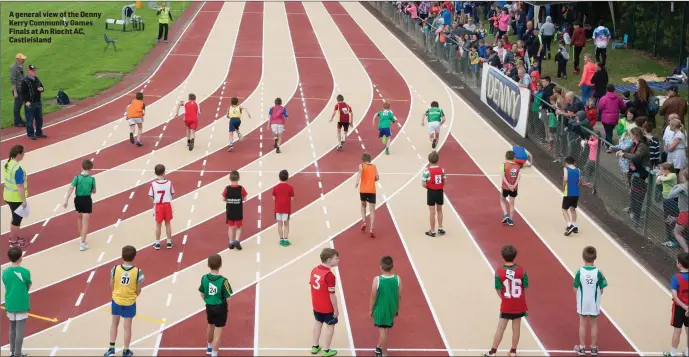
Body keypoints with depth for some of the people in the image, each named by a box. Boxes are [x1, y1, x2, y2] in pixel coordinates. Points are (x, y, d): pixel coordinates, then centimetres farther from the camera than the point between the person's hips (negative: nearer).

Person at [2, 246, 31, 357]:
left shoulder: (5, 272, -1)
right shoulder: (25, 272, -14)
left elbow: (7, 287, 8)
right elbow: (28, 288, -3)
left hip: (10, 305, 5)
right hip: (21, 305, -5)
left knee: (12, 329, 19)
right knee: (19, 331, 1)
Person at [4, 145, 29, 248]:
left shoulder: (8, 164, 1)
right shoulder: (18, 169, -27)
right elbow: (20, 186, -25)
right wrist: (24, 201, -18)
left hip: (8, 196, 9)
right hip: (16, 198, -9)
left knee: (15, 217, 24)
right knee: (17, 219, 7)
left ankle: (13, 237, 37)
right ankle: (14, 241, 18)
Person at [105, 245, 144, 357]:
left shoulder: (115, 269, -16)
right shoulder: (137, 272, -20)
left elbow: (111, 286, -4)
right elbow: (138, 291, -10)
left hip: (116, 301, 1)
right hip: (130, 303, -1)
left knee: (114, 324, 21)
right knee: (127, 327, 12)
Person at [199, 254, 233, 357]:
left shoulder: (204, 278, -11)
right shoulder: (223, 280, -24)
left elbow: (202, 294, 3)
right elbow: (227, 298, -17)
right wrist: (228, 306, 3)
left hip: (209, 307, 5)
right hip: (220, 308, -5)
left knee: (210, 327, 30)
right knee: (218, 333, 4)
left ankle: (210, 347, 52)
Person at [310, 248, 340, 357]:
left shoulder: (314, 270, -5)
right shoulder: (329, 275, -28)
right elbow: (332, 295, -24)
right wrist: (336, 309, -12)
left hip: (316, 305, 7)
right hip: (327, 307, -7)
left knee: (318, 322, 24)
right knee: (330, 325, 11)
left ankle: (315, 346, 36)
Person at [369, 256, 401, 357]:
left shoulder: (377, 280, -20)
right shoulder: (398, 279, -13)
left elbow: (373, 297, -13)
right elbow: (399, 296, -4)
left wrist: (370, 309, 1)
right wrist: (397, 309, 12)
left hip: (380, 309, -3)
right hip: (392, 309, 3)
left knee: (382, 330, 9)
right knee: (386, 329, 22)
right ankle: (380, 347, 35)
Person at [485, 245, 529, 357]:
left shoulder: (499, 272, -15)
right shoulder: (521, 270, -12)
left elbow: (498, 290, -10)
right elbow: (525, 288, -4)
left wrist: (505, 299, 8)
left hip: (506, 305, -1)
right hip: (519, 305, 1)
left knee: (500, 328, 9)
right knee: (516, 328, 14)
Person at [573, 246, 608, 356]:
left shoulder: (579, 272, -16)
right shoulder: (598, 273, -17)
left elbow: (575, 289, -10)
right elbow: (601, 291, -10)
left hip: (582, 303, 0)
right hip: (594, 304, 0)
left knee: (582, 324, 15)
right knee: (594, 325, 15)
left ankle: (582, 348, 22)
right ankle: (594, 348, 24)